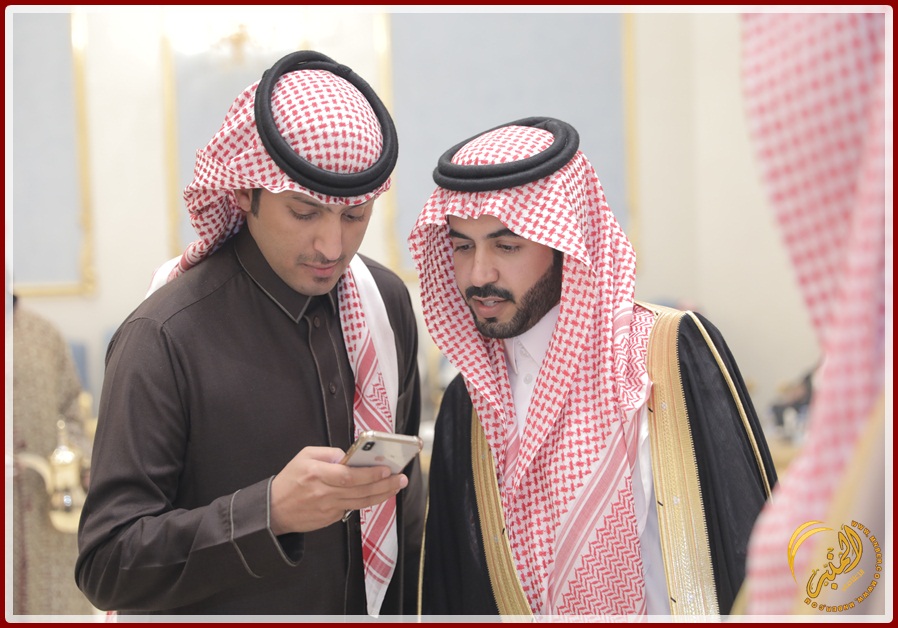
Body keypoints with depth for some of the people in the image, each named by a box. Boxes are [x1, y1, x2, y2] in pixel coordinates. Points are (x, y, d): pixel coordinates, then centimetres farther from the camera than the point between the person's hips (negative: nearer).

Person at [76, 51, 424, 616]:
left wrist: (406, 609, 5)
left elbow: (404, 483, 7)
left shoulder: (388, 301, -5)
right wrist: (270, 511, -35)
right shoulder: (164, 339, -23)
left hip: (371, 610, 5)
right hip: (218, 613, -5)